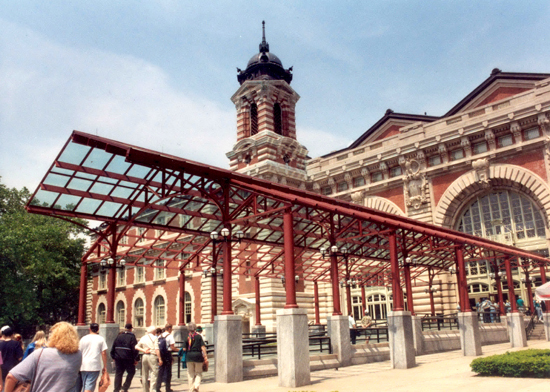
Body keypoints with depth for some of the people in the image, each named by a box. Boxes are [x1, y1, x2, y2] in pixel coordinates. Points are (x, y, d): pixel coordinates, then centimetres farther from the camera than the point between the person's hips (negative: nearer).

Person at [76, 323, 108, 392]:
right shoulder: (101, 339, 0)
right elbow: (104, 353, -4)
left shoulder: (83, 338, 6)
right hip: (94, 366, -3)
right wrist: (105, 366, 2)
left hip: (83, 366, 3)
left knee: (84, 386, 18)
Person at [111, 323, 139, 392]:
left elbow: (113, 347, 14)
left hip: (118, 358, 5)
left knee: (118, 374, 10)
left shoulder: (119, 336, 12)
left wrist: (113, 357, 19)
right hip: (128, 358, -5)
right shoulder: (132, 337, -4)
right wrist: (136, 359, -7)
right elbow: (135, 349, -10)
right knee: (131, 372, 7)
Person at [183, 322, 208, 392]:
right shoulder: (199, 336, -1)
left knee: (190, 374, 11)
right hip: (198, 355, -1)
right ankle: (196, 385, -9)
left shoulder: (187, 337, 2)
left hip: (189, 356, 1)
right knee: (198, 373, 12)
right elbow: (203, 347, -7)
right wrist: (205, 357, -5)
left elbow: (185, 349, 2)